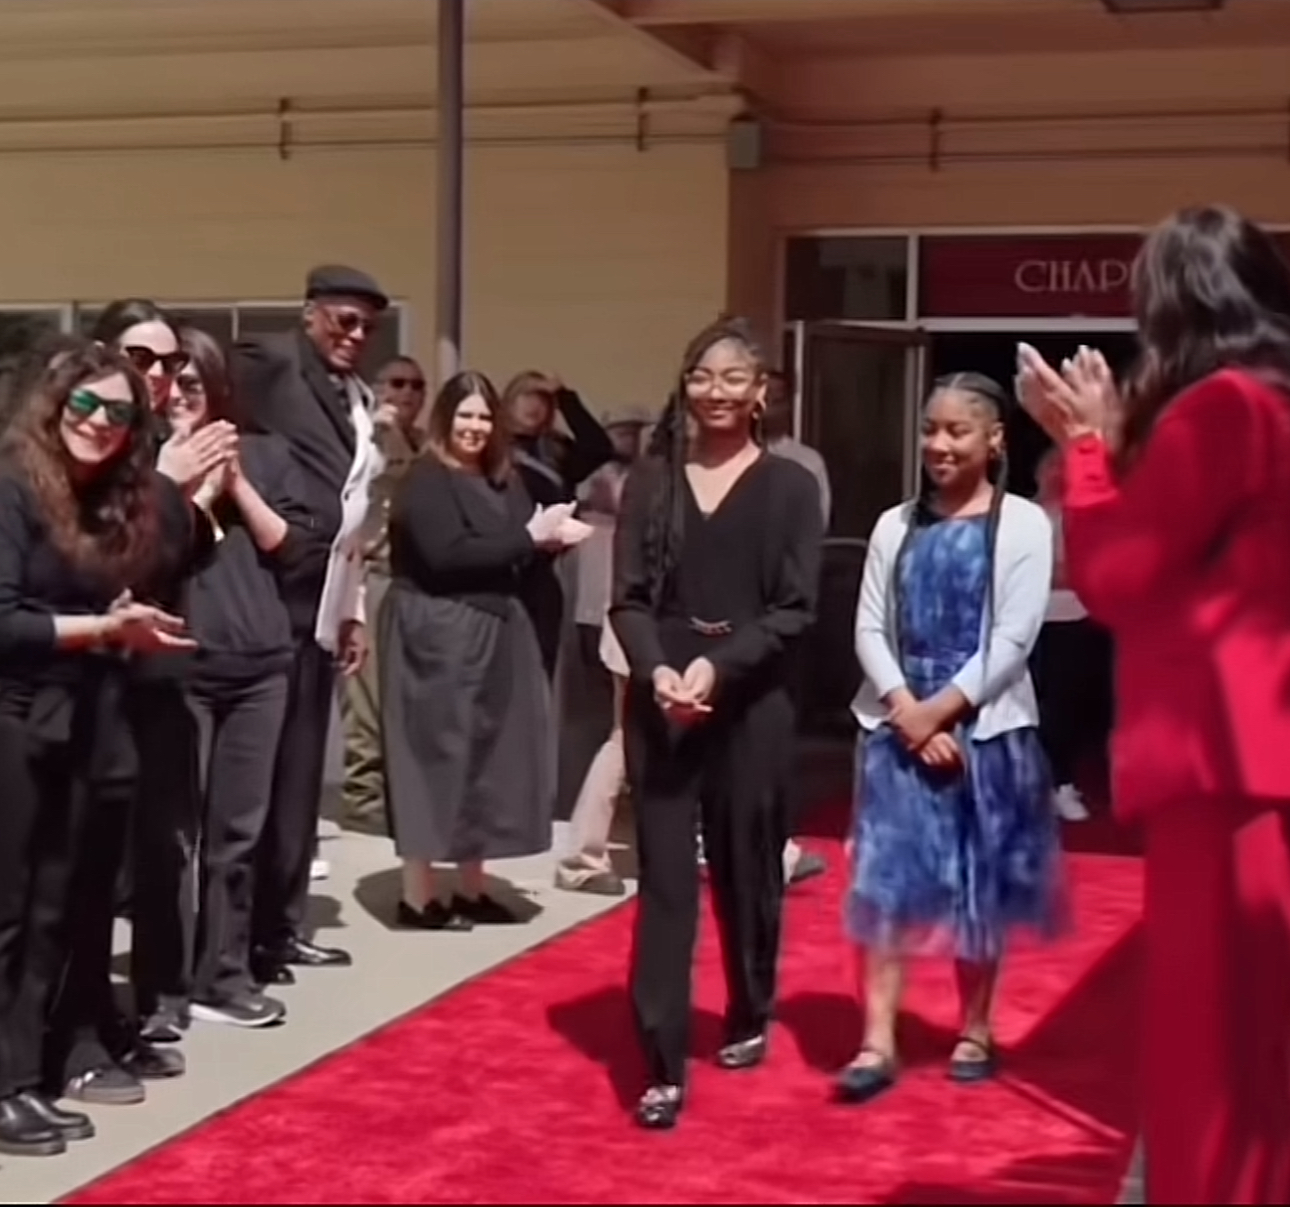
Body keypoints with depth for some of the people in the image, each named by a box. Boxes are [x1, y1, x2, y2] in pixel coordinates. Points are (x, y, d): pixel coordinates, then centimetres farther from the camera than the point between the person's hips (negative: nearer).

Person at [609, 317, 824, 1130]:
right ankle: (665, 1067, -2)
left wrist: (719, 666, -17)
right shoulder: (652, 481, 7)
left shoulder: (790, 488, 2)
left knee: (747, 867, 11)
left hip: (750, 700, -1)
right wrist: (655, 670, -17)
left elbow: (796, 610, -4)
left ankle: (750, 1017, 34)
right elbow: (629, 599, 2)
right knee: (664, 877, -2)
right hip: (661, 698, 1)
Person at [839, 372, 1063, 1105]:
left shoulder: (1022, 524, -3)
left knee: (979, 886, 7)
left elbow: (1014, 639, -9)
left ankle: (975, 1032, 22)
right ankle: (878, 1042, -3)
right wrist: (908, 712, -10)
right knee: (886, 880, -4)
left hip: (984, 727, -2)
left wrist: (943, 709, -13)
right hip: (899, 725, 3)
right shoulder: (897, 526, 8)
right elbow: (870, 630, 3)